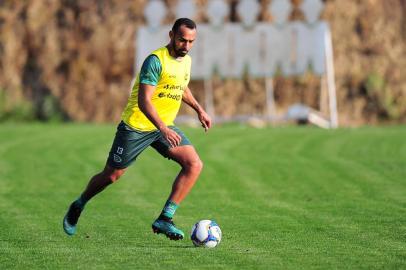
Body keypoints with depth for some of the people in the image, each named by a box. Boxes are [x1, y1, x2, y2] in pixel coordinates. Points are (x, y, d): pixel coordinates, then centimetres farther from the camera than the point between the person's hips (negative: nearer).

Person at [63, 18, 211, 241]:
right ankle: (78, 207, 33)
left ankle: (164, 220, -12)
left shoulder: (186, 61, 4)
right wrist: (163, 128, -40)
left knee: (194, 165, -14)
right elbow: (144, 101, -29)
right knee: (111, 175, 4)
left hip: (165, 127, 7)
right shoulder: (156, 60, -21)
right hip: (136, 125, -7)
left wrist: (199, 109, 22)